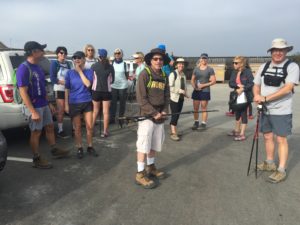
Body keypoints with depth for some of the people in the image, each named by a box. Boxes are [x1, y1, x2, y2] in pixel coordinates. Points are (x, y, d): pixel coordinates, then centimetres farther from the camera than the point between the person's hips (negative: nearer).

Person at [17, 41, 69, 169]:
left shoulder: (37, 67, 10)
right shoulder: (24, 68, -18)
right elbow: (23, 92, -21)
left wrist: (49, 103, 17)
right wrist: (33, 112, -25)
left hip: (44, 105, 8)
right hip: (35, 106, -8)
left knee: (50, 127, 17)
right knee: (36, 132, 2)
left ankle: (54, 151, 33)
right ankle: (37, 160, 16)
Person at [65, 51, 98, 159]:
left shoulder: (89, 71, 0)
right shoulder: (70, 73, 0)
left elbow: (88, 84, -16)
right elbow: (67, 89, 1)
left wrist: (80, 71, -14)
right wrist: (66, 104, -2)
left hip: (87, 102, 1)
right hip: (74, 103, -1)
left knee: (89, 126, 5)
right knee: (77, 128, 6)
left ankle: (90, 147, 22)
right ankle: (79, 149, 20)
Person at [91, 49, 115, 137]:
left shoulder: (94, 66, -4)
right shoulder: (110, 67, -3)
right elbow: (112, 80, 5)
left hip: (96, 90, 1)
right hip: (107, 91, 0)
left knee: (95, 111, 15)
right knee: (106, 112, 6)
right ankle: (105, 132, 8)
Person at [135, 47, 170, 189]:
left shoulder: (164, 76, 9)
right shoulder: (144, 74, -11)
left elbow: (167, 95, 12)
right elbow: (141, 98, -16)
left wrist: (164, 111, -3)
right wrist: (153, 113, -17)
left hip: (160, 116, 7)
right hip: (147, 115, -7)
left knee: (155, 144, 17)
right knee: (143, 145, -4)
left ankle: (150, 167, 34)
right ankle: (140, 174, 6)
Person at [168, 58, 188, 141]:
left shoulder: (184, 75, 13)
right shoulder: (173, 74, -11)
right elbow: (170, 87, -18)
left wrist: (185, 93, 4)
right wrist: (181, 91, -20)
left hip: (181, 98, 7)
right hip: (174, 98, -7)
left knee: (177, 115, 10)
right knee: (174, 115, -6)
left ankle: (173, 131, 21)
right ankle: (173, 133, 1)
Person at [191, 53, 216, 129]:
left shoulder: (210, 69, -1)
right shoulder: (196, 69, 10)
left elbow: (213, 81, -5)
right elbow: (192, 80, 12)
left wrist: (203, 85, -14)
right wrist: (194, 86, -8)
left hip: (205, 91, -3)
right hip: (196, 91, 4)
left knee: (204, 108, 1)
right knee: (195, 108, 7)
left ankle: (203, 124, 11)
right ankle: (196, 122, 21)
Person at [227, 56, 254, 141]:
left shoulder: (247, 72, -11)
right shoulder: (234, 72, 7)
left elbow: (251, 83, -17)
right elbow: (230, 83, -2)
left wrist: (242, 89, -25)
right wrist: (238, 85, -19)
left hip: (245, 96, -7)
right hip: (237, 96, 7)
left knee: (243, 114, -2)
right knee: (237, 113, 17)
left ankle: (242, 134, 5)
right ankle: (237, 131, 34)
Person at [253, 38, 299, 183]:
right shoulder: (264, 67, 8)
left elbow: (287, 88, -19)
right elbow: (256, 85, 12)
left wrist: (265, 98, -22)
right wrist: (257, 96, -10)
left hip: (281, 111, -5)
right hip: (265, 110, 5)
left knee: (281, 139, 0)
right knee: (268, 137, 14)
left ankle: (281, 170, 10)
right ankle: (270, 163, 31)